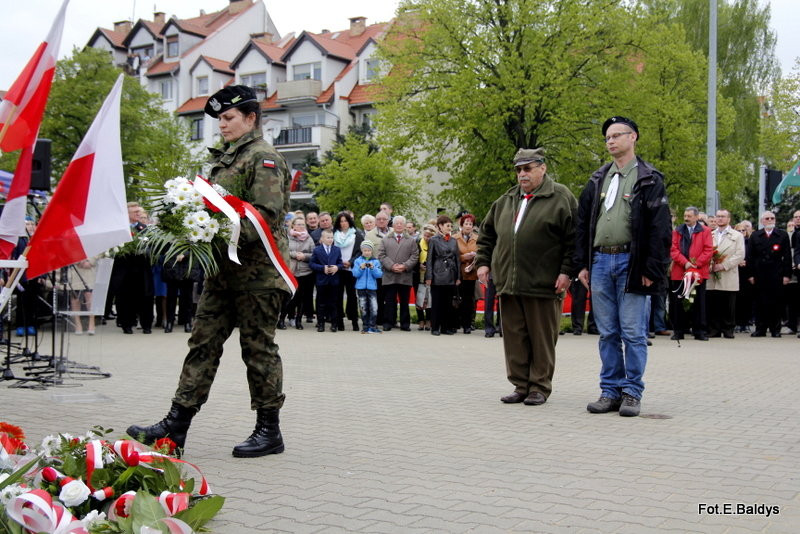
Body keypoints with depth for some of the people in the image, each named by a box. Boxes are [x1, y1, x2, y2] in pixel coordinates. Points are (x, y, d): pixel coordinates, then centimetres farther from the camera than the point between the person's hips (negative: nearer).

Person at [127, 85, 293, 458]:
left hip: (257, 269, -9)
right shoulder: (224, 158, 19)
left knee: (258, 347, -1)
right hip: (224, 270, 9)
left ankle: (269, 431, 10)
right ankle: (176, 424, 11)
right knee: (203, 342, 7)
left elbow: (267, 215, -18)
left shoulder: (264, 158, -8)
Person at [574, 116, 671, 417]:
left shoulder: (649, 180, 0)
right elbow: (583, 223, 16)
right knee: (608, 333, 8)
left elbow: (660, 228, -5)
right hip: (600, 261, 5)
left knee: (633, 333, -2)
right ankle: (610, 391, 14)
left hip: (630, 262, -5)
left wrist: (651, 270, -12)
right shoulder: (598, 180, 15)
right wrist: (582, 264, 8)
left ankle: (632, 393, 6)